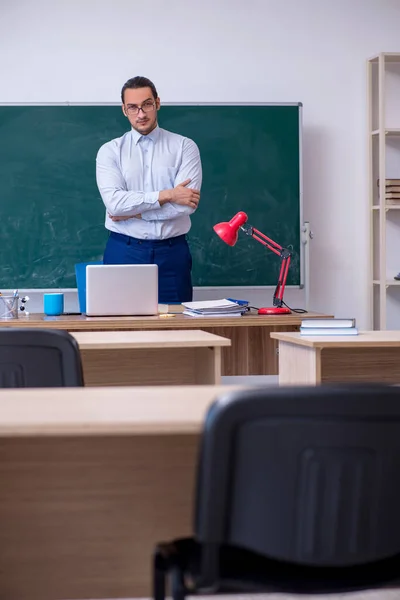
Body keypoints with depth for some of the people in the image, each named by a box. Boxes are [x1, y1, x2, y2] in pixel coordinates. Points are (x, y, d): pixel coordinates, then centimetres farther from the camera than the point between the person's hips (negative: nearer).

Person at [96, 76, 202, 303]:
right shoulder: (110, 151, 5)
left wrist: (133, 212, -8)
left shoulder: (184, 147, 2)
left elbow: (187, 204, -10)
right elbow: (114, 202, -11)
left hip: (171, 252, 0)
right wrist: (166, 195, -15)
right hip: (124, 252, 0)